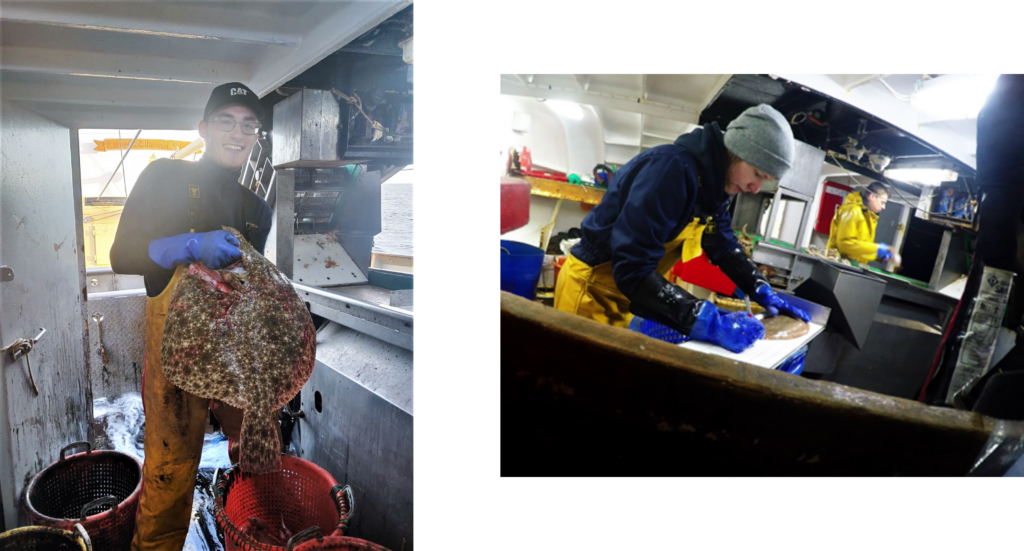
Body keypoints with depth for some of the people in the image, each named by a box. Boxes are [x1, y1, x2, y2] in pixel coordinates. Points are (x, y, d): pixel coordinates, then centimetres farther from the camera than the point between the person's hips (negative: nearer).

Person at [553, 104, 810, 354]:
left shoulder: (714, 181, -1)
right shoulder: (674, 167, -29)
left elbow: (726, 248, 13)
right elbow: (632, 269, -36)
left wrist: (764, 292, 1)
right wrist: (706, 321, -40)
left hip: (630, 291, 8)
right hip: (593, 287, -8)